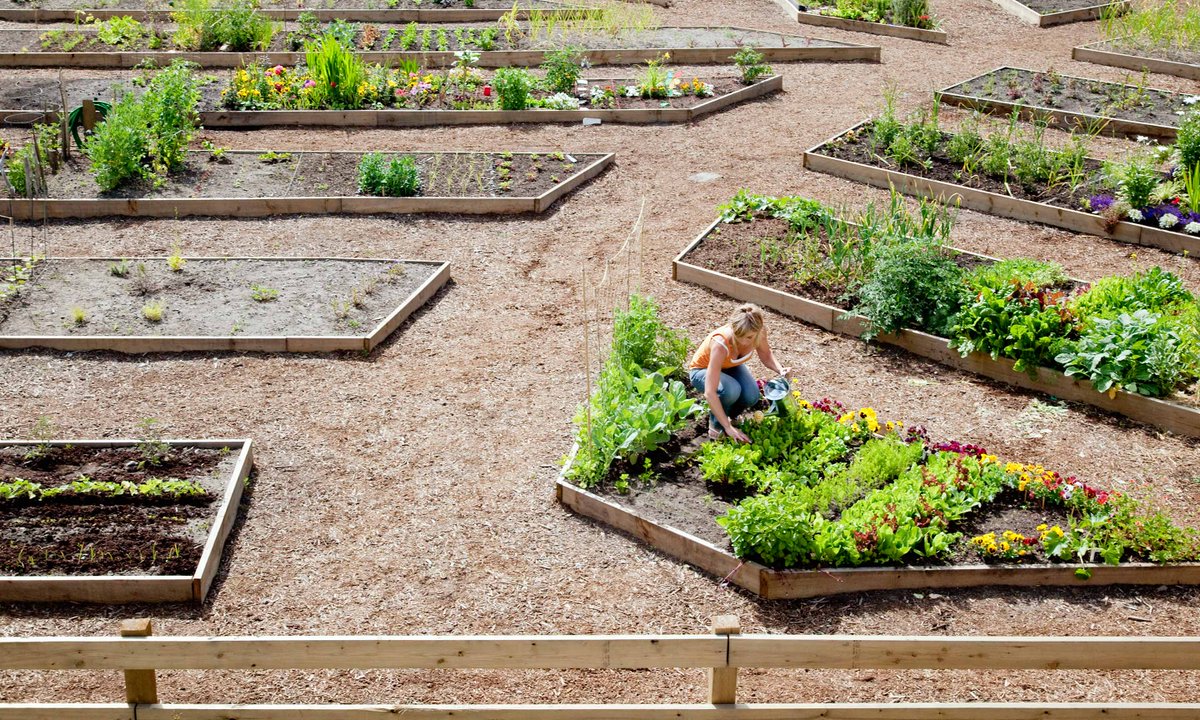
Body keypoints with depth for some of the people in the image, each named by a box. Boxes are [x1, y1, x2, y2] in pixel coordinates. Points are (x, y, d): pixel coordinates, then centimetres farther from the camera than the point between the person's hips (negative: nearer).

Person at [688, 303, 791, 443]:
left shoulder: (759, 331, -27)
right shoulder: (721, 343, -41)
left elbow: (766, 354, -3)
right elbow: (710, 393, -42)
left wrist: (780, 369, -24)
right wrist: (729, 428, -42)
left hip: (730, 367, 5)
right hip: (702, 371, -5)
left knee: (751, 396, -24)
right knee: (731, 390, -35)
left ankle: (723, 414, 9)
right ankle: (715, 423, -5)